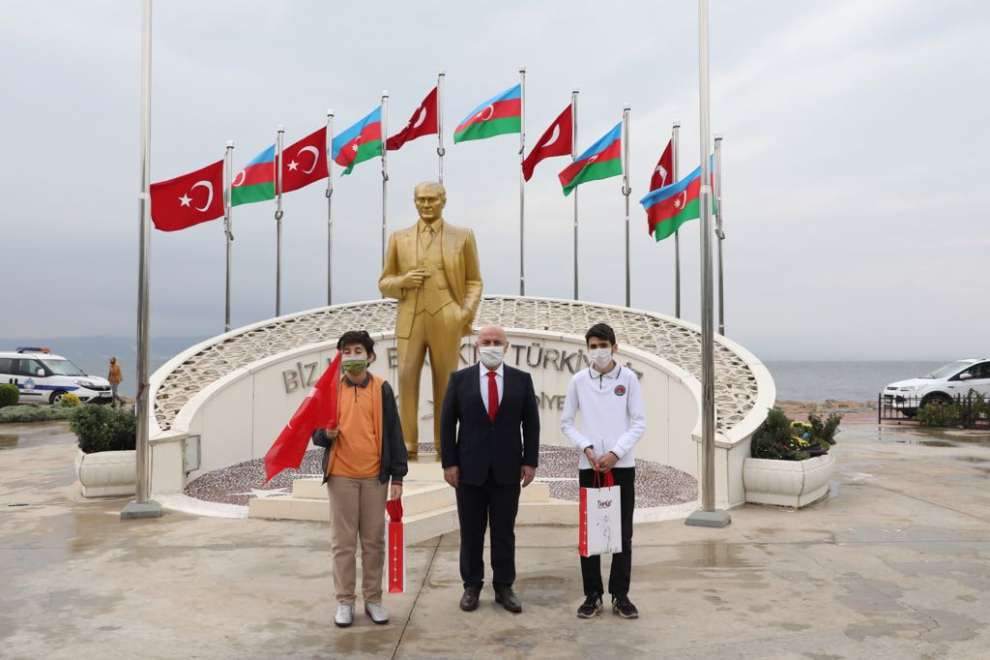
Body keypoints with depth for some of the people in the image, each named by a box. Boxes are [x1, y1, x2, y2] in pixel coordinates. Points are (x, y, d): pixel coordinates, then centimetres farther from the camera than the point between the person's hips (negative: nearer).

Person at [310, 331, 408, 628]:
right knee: (343, 542, 5)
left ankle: (373, 599, 19)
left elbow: (394, 433, 2)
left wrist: (398, 476, -2)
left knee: (374, 541, 7)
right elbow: (316, 433, 8)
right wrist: (326, 434, -17)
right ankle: (344, 601, 16)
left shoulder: (382, 389, 1)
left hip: (375, 476, 0)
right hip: (341, 475, 0)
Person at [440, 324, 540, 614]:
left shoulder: (522, 380, 3)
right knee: (471, 532, 9)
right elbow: (447, 423, 0)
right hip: (470, 468, 0)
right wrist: (449, 463, -5)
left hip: (507, 469, 1)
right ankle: (472, 586, 21)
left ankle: (504, 587, 20)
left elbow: (531, 424, 4)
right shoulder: (459, 379, 1)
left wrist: (530, 461, -2)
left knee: (504, 532, 9)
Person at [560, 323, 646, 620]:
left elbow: (639, 423, -2)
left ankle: (620, 595, 16)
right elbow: (566, 422, 6)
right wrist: (587, 447, -9)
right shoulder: (578, 380, 1)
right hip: (589, 466, 1)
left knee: (623, 533, 5)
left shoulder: (628, 378, -1)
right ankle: (593, 595, 15)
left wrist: (615, 452, -12)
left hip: (622, 465, 0)